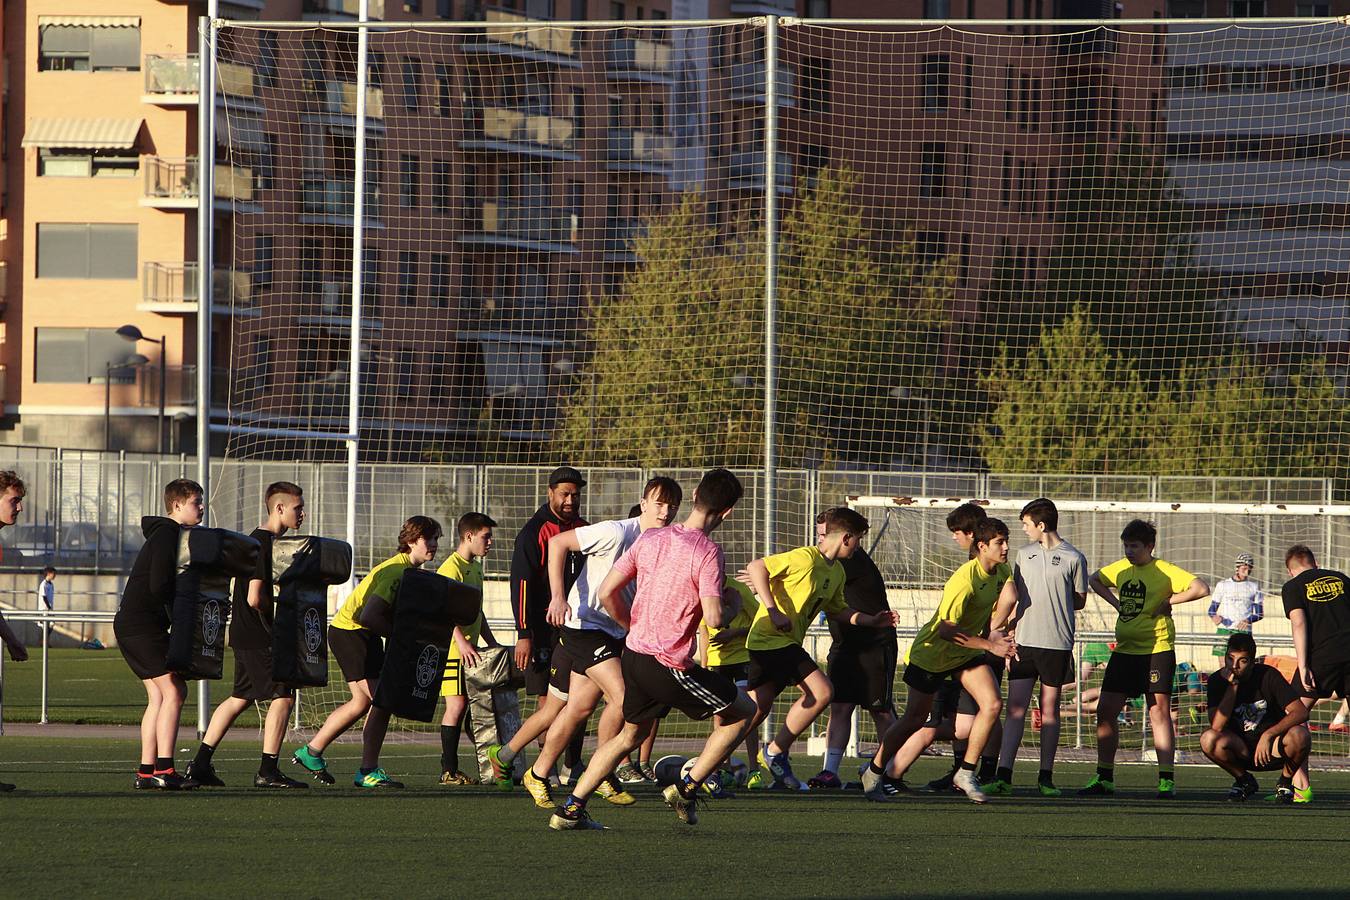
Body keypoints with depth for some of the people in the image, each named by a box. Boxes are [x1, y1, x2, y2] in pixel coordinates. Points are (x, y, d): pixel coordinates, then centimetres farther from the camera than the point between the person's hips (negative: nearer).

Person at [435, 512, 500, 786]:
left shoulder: (475, 568, 19)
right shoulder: (451, 568, -12)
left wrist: (491, 641, 24)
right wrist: (461, 642, -30)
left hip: (469, 648, 10)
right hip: (452, 647, -10)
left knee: (470, 705, 7)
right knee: (457, 704, -12)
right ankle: (449, 770, -10)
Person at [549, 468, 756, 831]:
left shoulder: (651, 539, 3)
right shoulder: (707, 552, -16)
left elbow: (607, 593, 5)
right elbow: (713, 618, -22)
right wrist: (733, 606, 0)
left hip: (634, 653, 7)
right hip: (671, 665, -7)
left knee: (630, 735, 25)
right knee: (742, 711, 12)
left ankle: (570, 808, 20)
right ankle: (687, 788, 9)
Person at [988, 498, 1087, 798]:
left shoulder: (1073, 558, -1)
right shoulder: (1024, 554, 12)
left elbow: (1080, 601, 7)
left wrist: (1047, 602, 2)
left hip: (1057, 644, -3)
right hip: (1024, 641, 3)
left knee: (1050, 708, 3)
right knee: (1015, 707, -4)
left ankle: (1046, 777, 9)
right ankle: (1003, 776, -7)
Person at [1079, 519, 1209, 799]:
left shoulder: (1164, 571, -8)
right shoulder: (1120, 569, 10)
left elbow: (1201, 589, -18)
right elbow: (1094, 580, 29)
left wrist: (1169, 601, -15)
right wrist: (1115, 602, 14)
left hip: (1157, 649, -6)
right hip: (1124, 650, 6)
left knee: (1159, 713, -6)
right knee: (1105, 710, 3)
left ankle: (1166, 780, -3)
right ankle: (1104, 778, 11)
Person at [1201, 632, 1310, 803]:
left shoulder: (1268, 676, -14)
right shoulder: (1218, 681, -10)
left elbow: (1301, 712, -22)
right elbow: (1217, 726, -23)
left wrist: (1268, 735, -32)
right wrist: (1232, 686, -26)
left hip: (1273, 750, -2)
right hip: (1241, 749, 2)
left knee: (1299, 736, -33)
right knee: (1208, 739, -28)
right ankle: (1244, 781, 0)